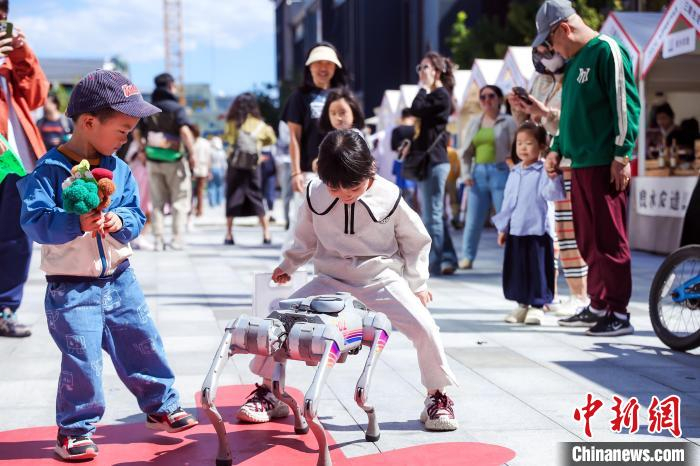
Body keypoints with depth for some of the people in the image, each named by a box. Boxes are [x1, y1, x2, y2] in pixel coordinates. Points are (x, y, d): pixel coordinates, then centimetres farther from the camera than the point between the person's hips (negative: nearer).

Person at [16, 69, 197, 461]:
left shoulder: (119, 169, 4)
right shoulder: (50, 171, -14)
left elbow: (136, 216, 5)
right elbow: (35, 221, -23)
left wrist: (120, 221, -18)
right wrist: (77, 223, -37)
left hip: (119, 278, 6)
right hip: (70, 286, -6)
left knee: (143, 344, 13)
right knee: (81, 359, -6)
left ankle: (161, 405, 32)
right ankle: (75, 429, 11)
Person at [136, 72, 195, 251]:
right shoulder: (176, 108, -9)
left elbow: (137, 133, 10)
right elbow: (184, 131, -22)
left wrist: (144, 149, 23)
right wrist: (192, 153, -15)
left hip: (153, 160, 5)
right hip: (174, 159, -5)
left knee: (157, 202, 11)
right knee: (180, 201, 5)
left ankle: (158, 240, 9)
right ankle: (177, 239, 0)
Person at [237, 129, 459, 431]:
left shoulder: (389, 197, -15)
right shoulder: (315, 195, -9)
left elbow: (415, 240, 0)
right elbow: (306, 237, 11)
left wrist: (417, 284, 1)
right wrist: (288, 266, 18)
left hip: (381, 279, -2)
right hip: (332, 279, 2)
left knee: (423, 327, -21)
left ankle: (438, 397, 2)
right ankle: (269, 393, 6)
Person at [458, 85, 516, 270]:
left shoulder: (507, 122, 1)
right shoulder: (474, 122, 14)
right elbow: (466, 151, 15)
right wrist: (466, 173, 5)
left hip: (500, 172, -4)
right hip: (478, 173, 4)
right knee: (473, 219, 6)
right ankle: (467, 257, 15)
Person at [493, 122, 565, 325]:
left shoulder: (544, 171, -6)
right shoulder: (514, 173, 13)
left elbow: (553, 195, -18)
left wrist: (553, 179, -36)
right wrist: (502, 227, 18)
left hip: (537, 230, -6)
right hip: (515, 230, 6)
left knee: (536, 269, -2)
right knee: (516, 269, 10)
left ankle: (537, 307, 8)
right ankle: (522, 305, 22)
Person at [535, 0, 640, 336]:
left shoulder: (607, 51, -9)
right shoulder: (573, 63, 17)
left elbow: (626, 105, -14)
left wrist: (622, 157, -16)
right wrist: (557, 149, 17)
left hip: (605, 166, -9)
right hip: (580, 164, 9)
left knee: (609, 240, -5)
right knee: (588, 241, 12)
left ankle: (618, 314, 2)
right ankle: (598, 307, 21)